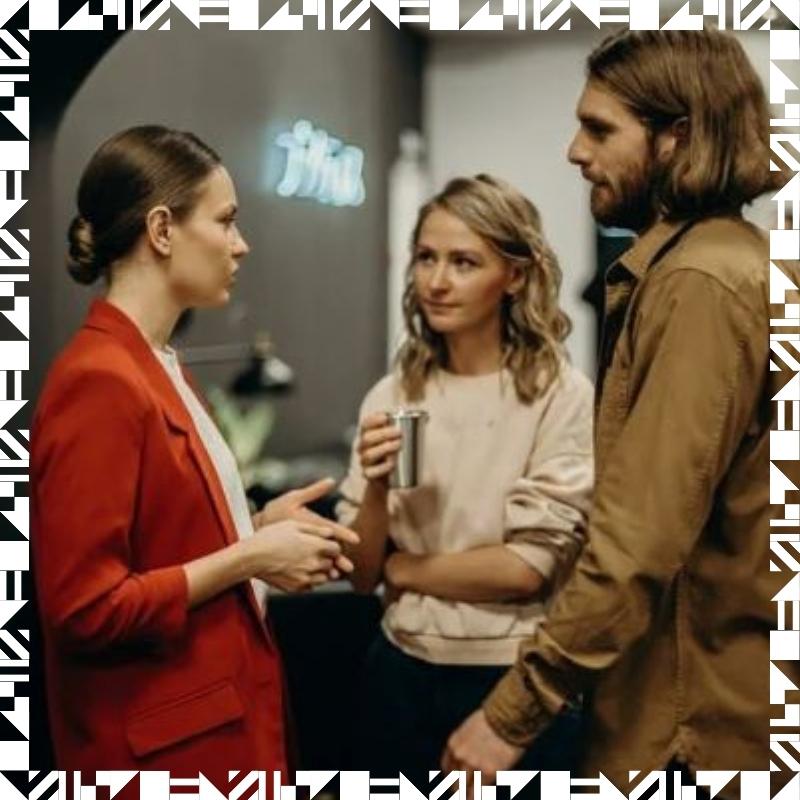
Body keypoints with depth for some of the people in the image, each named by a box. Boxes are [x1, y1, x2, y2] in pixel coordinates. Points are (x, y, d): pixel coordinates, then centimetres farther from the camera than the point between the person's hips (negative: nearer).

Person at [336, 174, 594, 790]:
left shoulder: (561, 394, -12)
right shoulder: (392, 396, 0)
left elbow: (527, 567, -15)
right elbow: (361, 575, 2)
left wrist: (402, 569, -4)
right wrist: (376, 490, -16)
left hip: (517, 682, -4)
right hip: (401, 674, 4)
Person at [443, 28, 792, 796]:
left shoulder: (700, 282, -20)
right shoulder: (703, 260, 12)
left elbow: (643, 542, -25)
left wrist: (512, 712, -19)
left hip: (689, 713, -9)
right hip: (684, 690, 9)